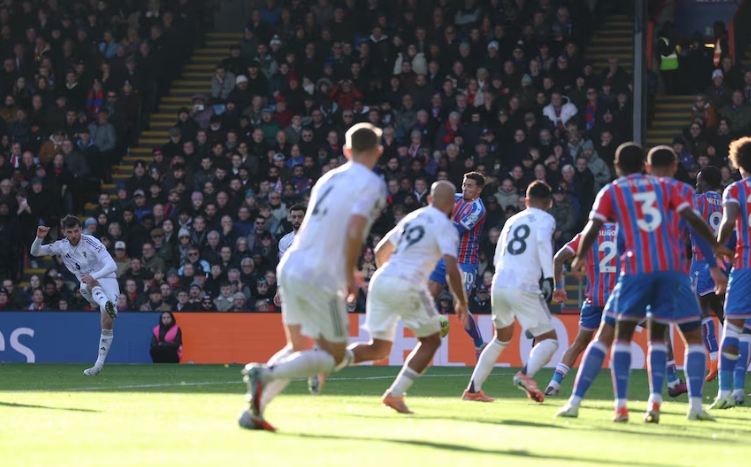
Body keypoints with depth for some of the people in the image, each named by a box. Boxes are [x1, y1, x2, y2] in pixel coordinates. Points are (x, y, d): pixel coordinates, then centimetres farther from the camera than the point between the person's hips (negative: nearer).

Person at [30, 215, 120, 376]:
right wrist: (39, 238, -16)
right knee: (92, 285, -36)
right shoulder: (62, 246, -1)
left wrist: (93, 276, -44)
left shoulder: (91, 243, -17)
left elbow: (112, 266, -26)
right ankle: (107, 305, -67)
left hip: (107, 280, -3)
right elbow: (35, 252, 7)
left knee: (108, 323, -19)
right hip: (88, 285, 3)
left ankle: (99, 364, -13)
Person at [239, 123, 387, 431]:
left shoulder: (329, 178, 17)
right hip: (320, 279, -7)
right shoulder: (371, 184, -5)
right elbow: (354, 228, -19)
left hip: (290, 267, 7)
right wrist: (350, 275, -10)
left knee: (297, 347, 20)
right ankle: (266, 373, -18)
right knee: (334, 356, 3)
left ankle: (254, 410, 8)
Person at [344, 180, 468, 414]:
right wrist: (461, 302, 1)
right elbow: (451, 270, -11)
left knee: (379, 348, 14)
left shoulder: (411, 218, 22)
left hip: (380, 280, 6)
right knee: (431, 341, 12)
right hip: (407, 286, -6)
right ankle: (395, 394, -1)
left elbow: (380, 251, 31)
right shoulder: (445, 227, 0)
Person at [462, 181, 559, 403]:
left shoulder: (512, 220, 23)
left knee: (502, 338, 26)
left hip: (499, 284, 6)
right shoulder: (545, 219, 6)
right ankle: (526, 374, -26)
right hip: (524, 287, -6)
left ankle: (473, 389, 21)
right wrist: (548, 277, -21)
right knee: (549, 339, 2)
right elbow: (543, 241, -16)